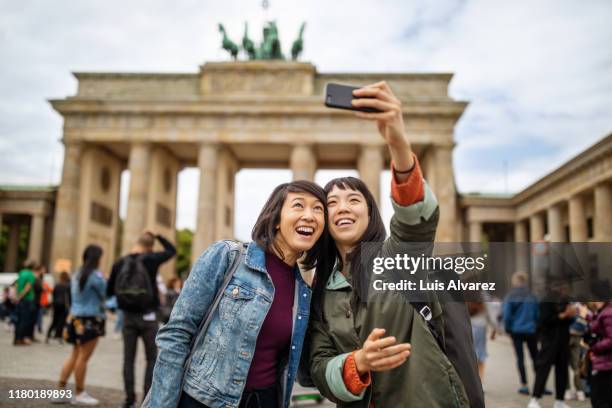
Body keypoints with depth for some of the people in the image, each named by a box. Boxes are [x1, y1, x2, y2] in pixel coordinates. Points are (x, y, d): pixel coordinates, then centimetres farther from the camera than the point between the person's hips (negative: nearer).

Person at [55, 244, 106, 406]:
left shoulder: (77, 274, 12)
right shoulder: (96, 275, -14)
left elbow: (74, 296, 15)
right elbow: (103, 294, -8)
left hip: (76, 318, 8)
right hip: (91, 320, -8)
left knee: (75, 355, 15)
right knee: (83, 357, 0)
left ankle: (61, 390, 16)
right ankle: (79, 394, 9)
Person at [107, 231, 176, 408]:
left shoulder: (119, 263, -1)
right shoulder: (151, 259, -8)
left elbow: (109, 292, 6)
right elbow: (172, 251, 10)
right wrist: (157, 236, 15)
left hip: (128, 316, 2)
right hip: (148, 316, -2)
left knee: (128, 358, 10)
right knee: (152, 358, 9)